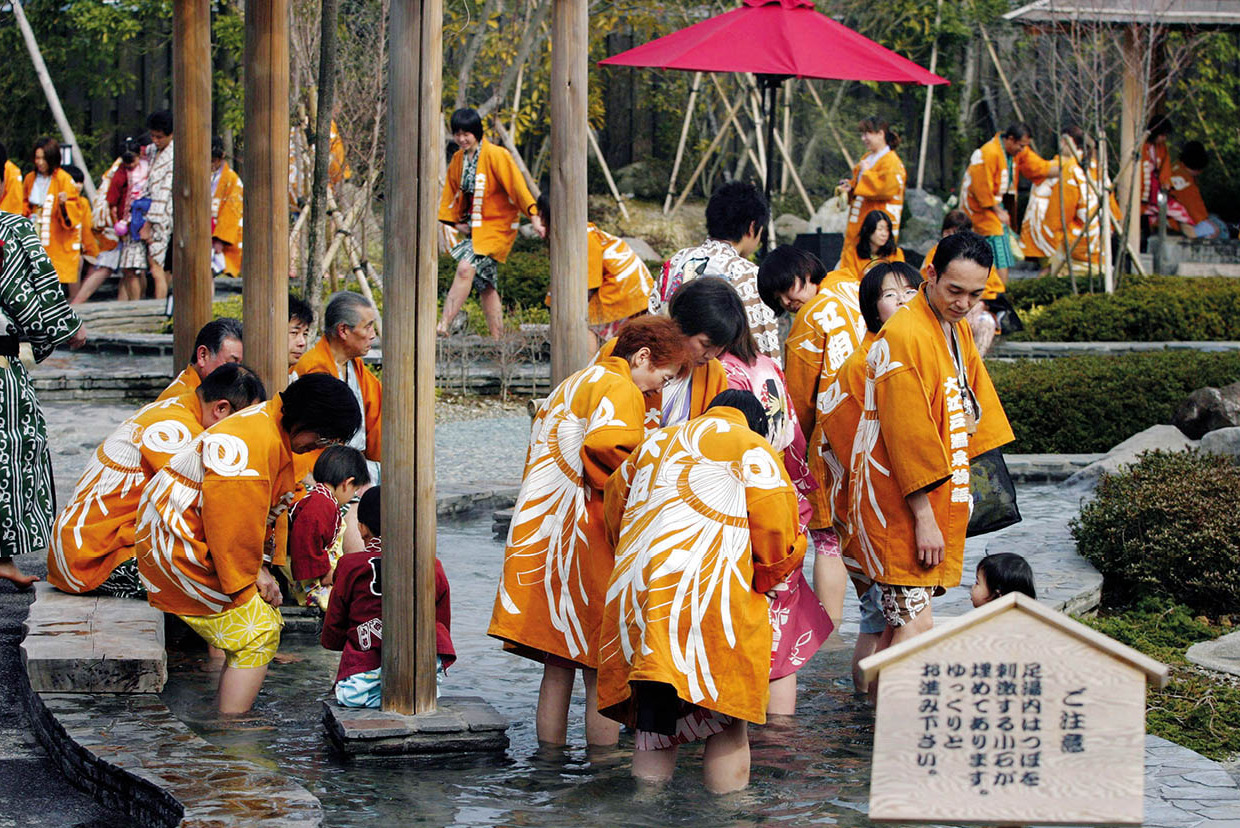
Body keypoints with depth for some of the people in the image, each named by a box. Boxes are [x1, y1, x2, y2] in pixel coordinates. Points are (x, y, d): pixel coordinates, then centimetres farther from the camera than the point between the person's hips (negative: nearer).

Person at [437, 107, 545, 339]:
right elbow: (452, 193, 19)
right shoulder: (458, 159, 8)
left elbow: (517, 186, -17)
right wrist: (455, 221, 7)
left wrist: (534, 217, -23)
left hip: (496, 226, -8)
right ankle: (498, 340, 13)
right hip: (474, 227, 8)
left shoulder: (495, 155, -14)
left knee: (466, 268, -23)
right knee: (485, 285, 8)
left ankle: (443, 326, -24)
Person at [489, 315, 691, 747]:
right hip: (584, 542, -9)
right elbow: (604, 445, -24)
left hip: (536, 534, 9)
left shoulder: (571, 385, 24)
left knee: (557, 670, 12)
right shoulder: (620, 388, -7)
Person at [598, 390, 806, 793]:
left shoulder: (654, 443, 27)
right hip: (711, 594, -5)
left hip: (636, 589, 5)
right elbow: (777, 530, -1)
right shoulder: (752, 449, 8)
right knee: (726, 724, 2)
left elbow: (615, 508, 31)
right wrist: (761, 581, 17)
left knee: (653, 726, 10)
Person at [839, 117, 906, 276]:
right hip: (859, 222, 9)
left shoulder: (891, 162, -12)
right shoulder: (867, 158, 17)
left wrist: (866, 173, -16)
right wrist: (850, 186, 8)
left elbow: (888, 188, -26)